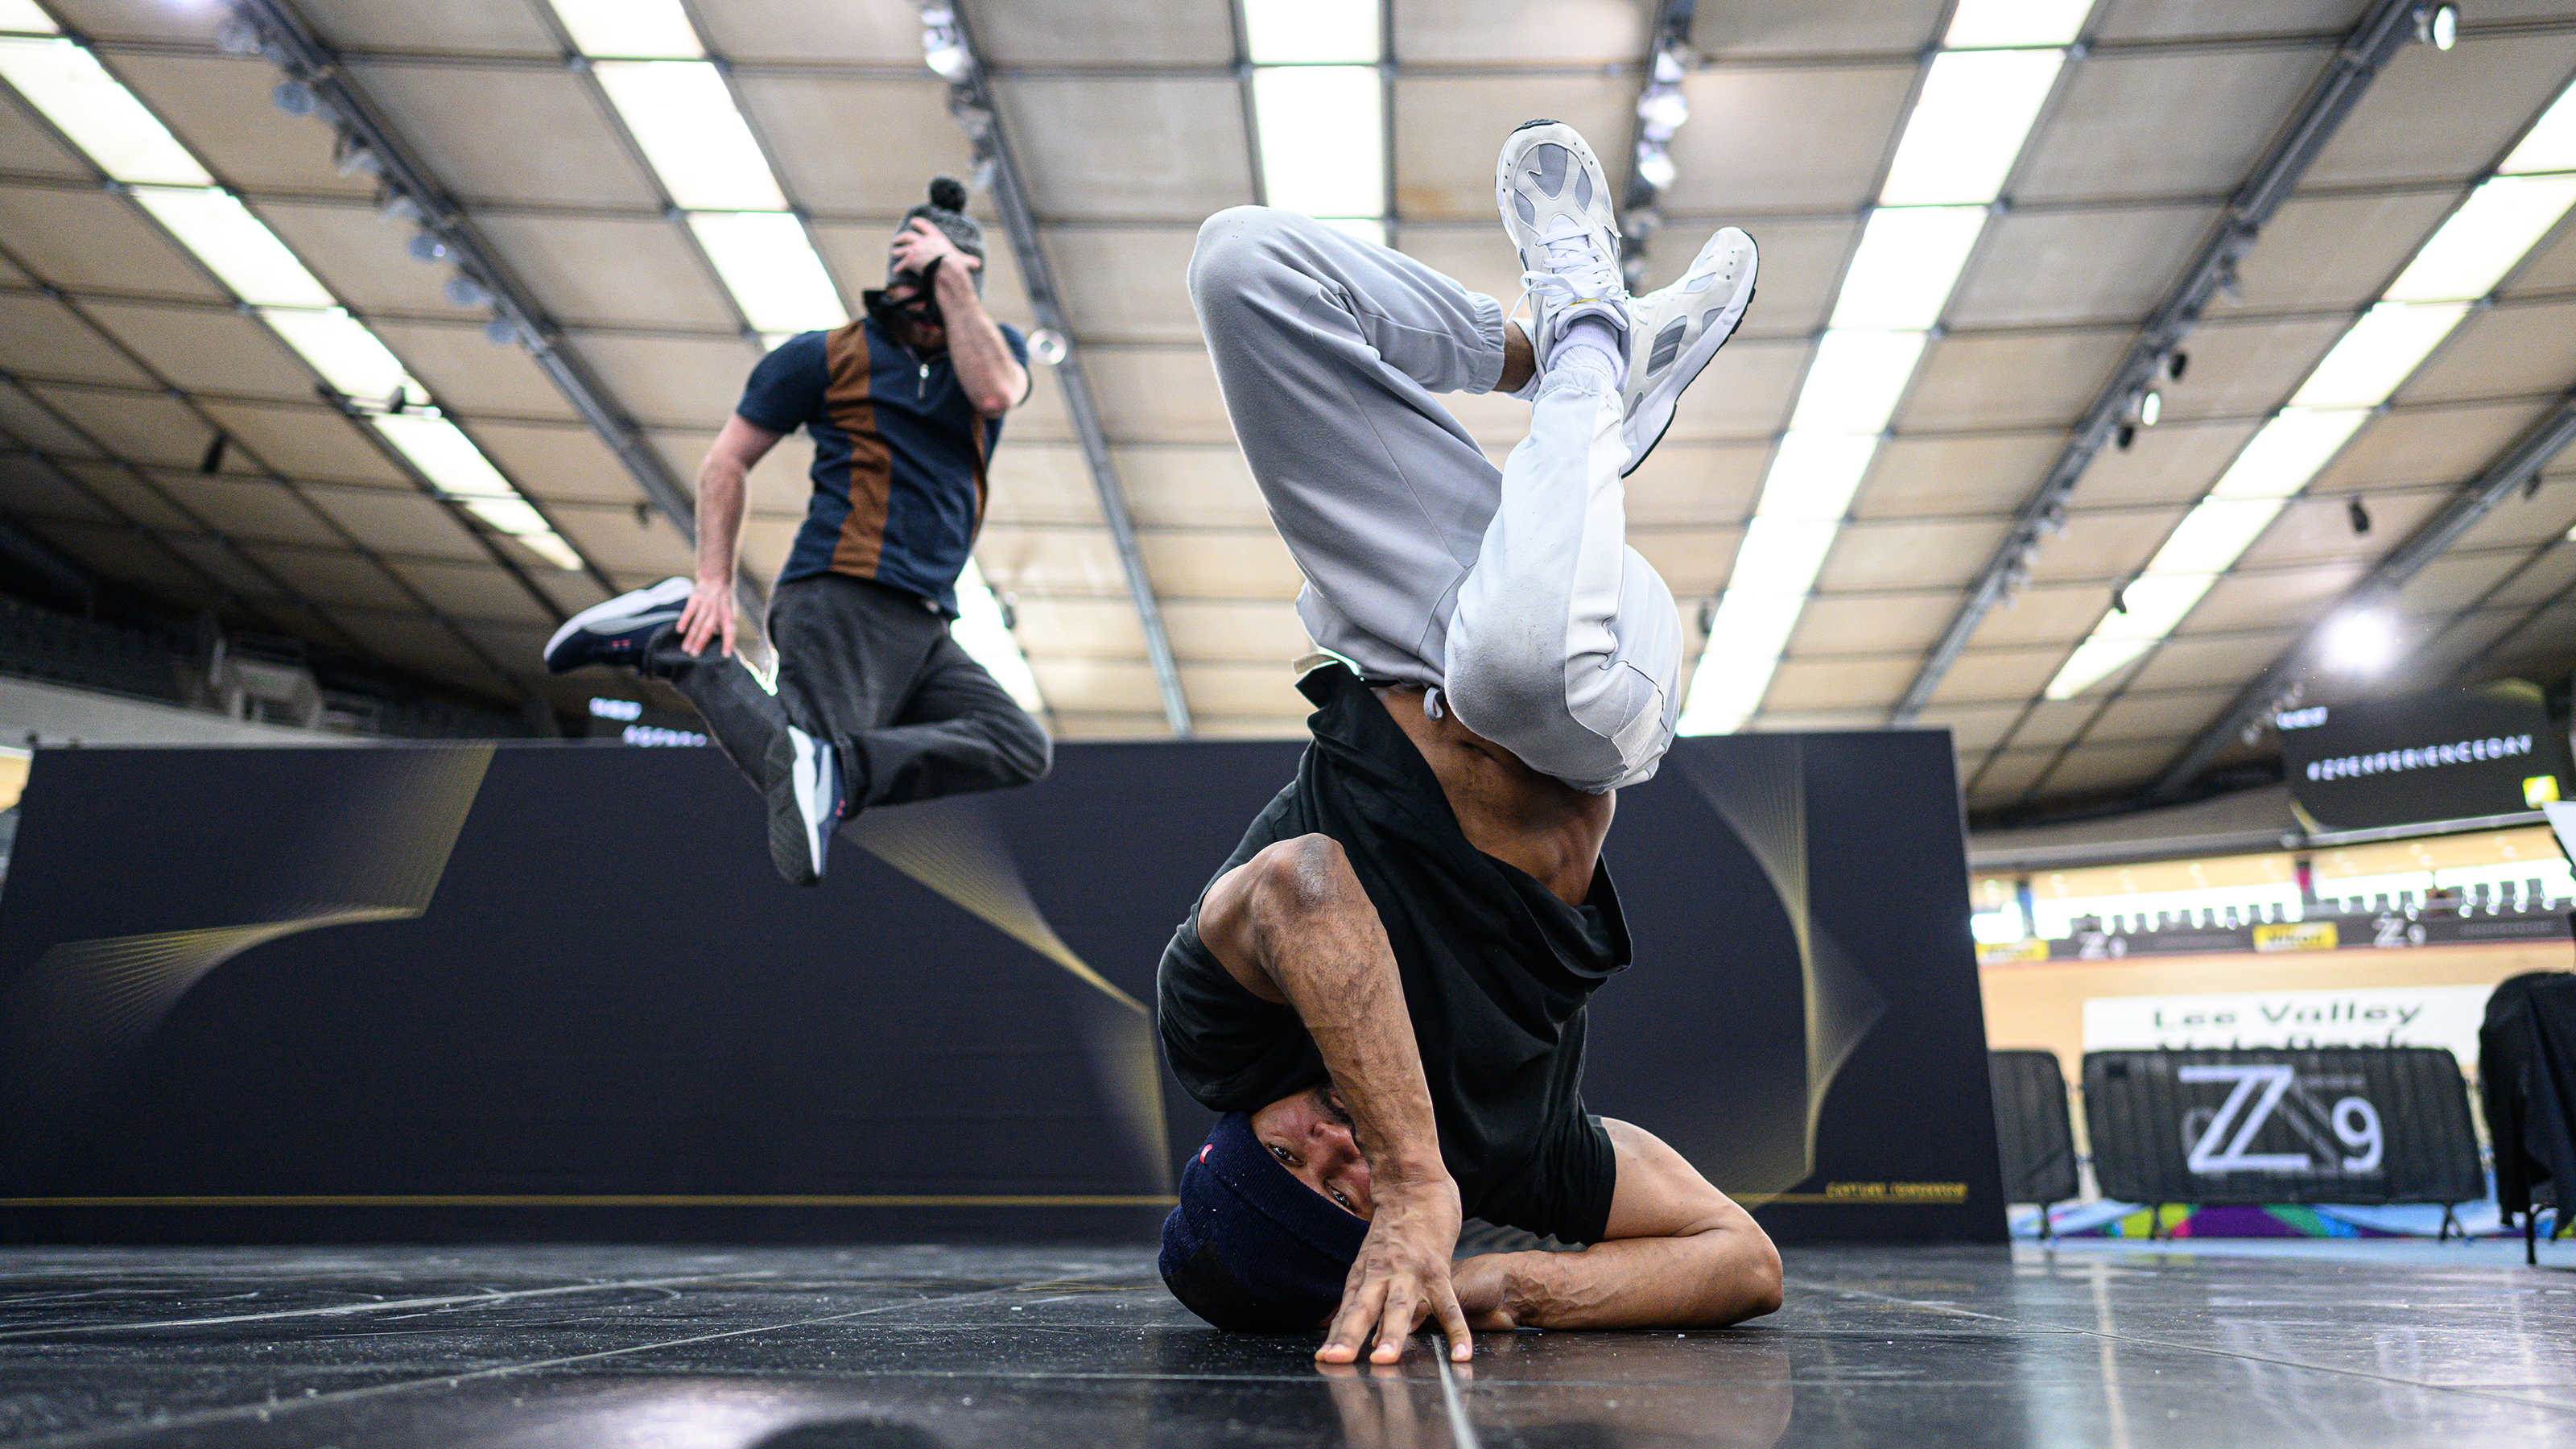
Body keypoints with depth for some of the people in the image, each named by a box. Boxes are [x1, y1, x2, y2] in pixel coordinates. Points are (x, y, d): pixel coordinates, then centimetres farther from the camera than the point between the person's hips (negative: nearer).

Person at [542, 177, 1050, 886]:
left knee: (1021, 746, -15)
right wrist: (715, 580, -2)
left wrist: (952, 276, -5)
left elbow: (995, 392, -10)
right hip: (841, 600, -5)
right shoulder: (828, 355, 6)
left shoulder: (995, 347, 16)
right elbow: (726, 461, 8)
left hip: (924, 627, 6)